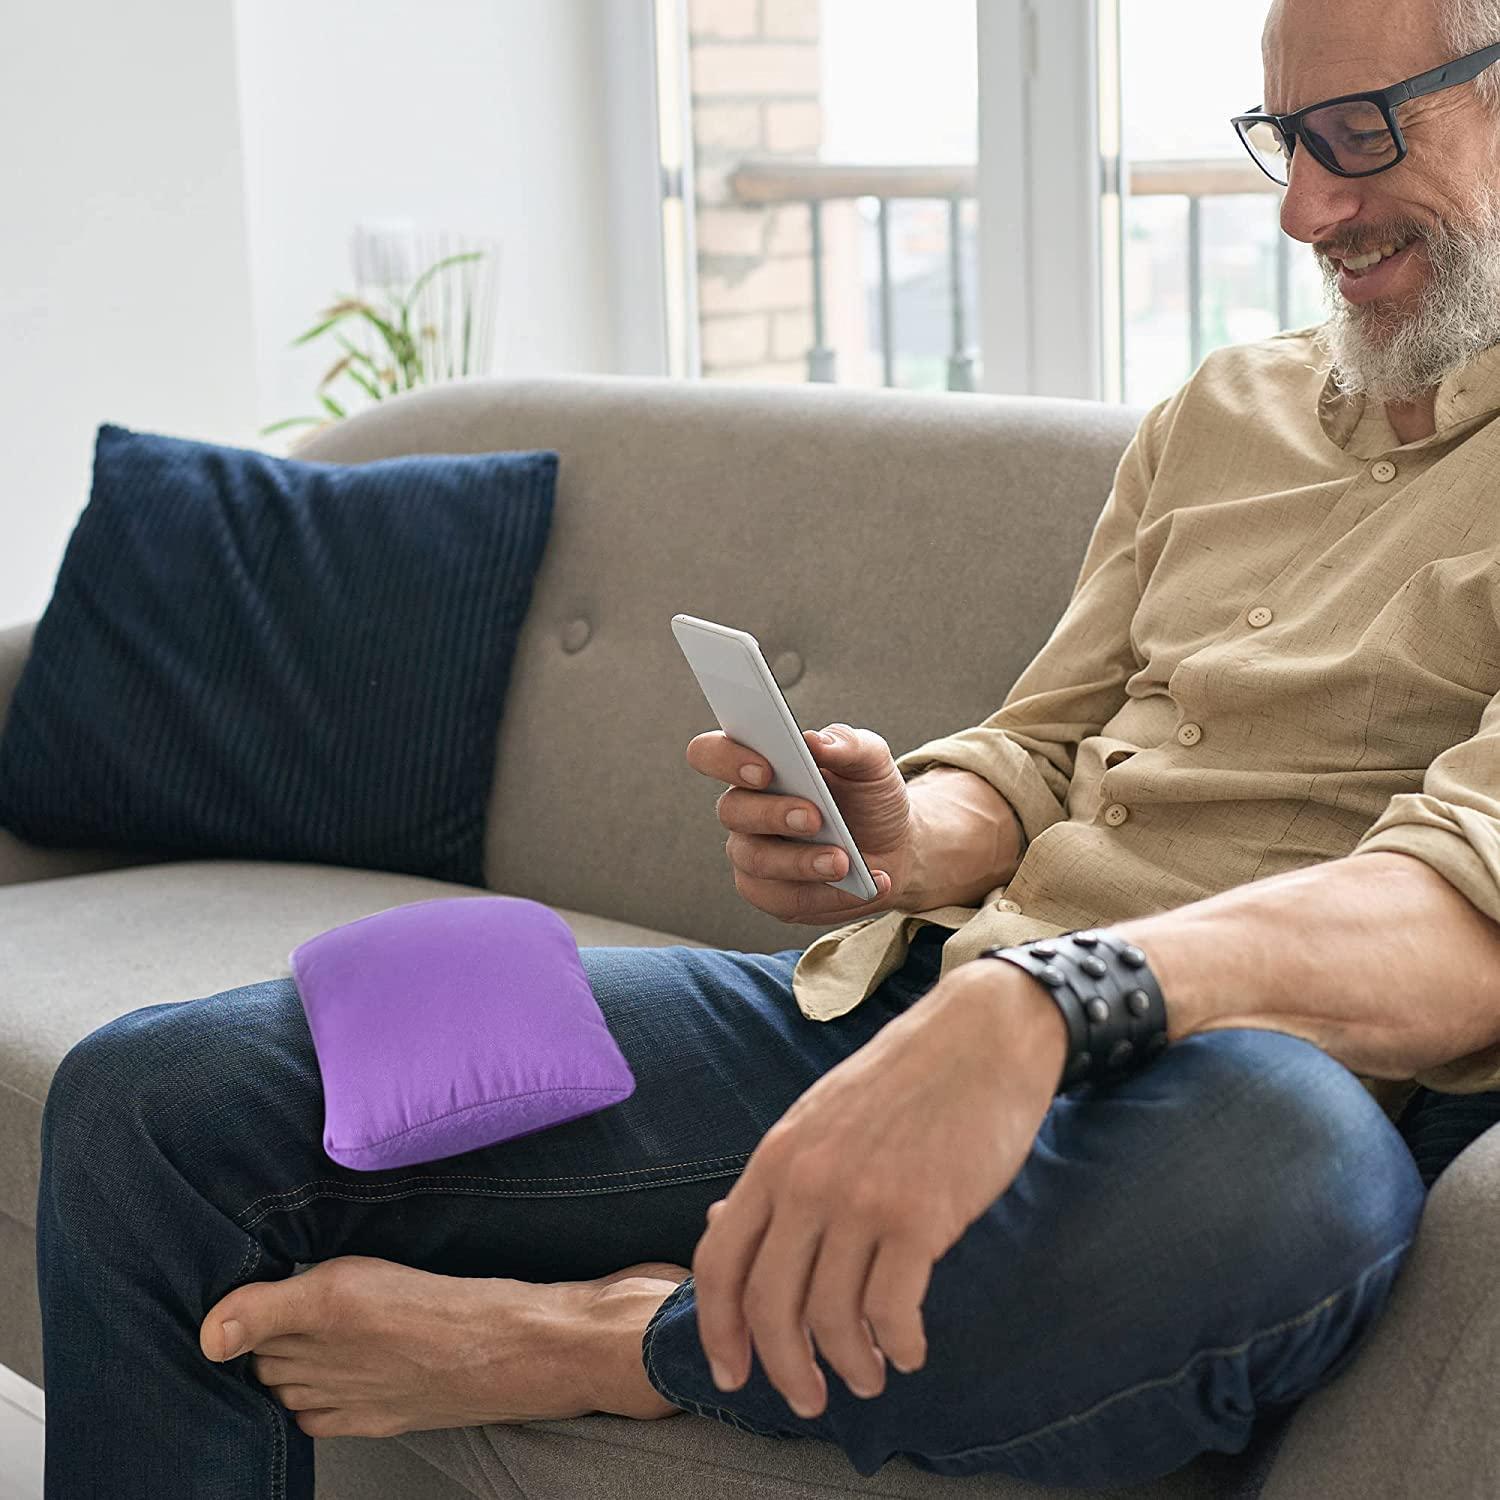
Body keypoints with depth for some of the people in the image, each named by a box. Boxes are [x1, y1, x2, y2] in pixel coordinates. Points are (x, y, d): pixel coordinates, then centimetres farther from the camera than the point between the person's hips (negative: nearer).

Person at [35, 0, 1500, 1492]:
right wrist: (915, 843, -4)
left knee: (1273, 1151, -45)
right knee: (151, 1098, -12)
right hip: (897, 1009, 5)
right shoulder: (1222, 408, 20)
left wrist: (1037, 1003, -37)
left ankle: (610, 1346, -18)